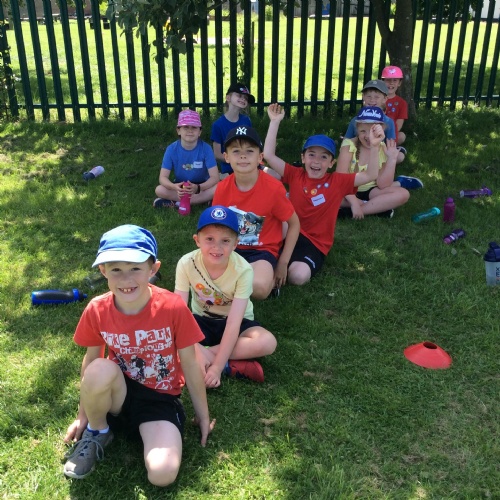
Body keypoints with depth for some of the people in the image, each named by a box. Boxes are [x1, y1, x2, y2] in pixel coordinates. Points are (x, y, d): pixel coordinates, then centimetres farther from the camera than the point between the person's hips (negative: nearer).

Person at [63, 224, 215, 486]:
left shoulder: (173, 307, -23)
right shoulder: (97, 310, -16)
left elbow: (190, 365, -11)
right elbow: (90, 360, 1)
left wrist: (203, 415, 0)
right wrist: (82, 415, 11)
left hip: (160, 398, -2)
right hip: (117, 394, 2)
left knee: (163, 474, -24)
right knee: (100, 370, -33)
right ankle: (96, 433, -3)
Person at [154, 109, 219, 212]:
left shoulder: (206, 148, -17)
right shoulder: (172, 149, -14)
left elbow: (215, 177, -21)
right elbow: (163, 177, -16)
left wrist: (198, 188, -41)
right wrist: (175, 187, -39)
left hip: (201, 187, 0)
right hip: (180, 188, 1)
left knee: (218, 189, -31)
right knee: (159, 190, -25)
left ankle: (176, 202, -23)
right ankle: (202, 200, -23)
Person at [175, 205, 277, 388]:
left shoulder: (243, 270, -26)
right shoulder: (187, 264, -21)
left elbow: (233, 323, -29)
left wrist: (217, 366, -34)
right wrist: (196, 349, -35)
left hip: (237, 322, -1)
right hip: (202, 321, 2)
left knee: (267, 342, -31)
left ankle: (208, 354, -22)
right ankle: (231, 365, -25)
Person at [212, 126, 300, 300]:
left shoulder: (273, 188, -17)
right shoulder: (222, 188, -6)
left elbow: (294, 224, -5)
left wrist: (283, 263, -5)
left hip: (263, 251, -3)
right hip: (231, 249, 4)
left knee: (258, 287, -35)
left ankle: (271, 278, 1)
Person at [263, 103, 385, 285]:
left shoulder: (338, 181, 1)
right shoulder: (295, 175, 3)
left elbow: (370, 175, -6)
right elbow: (268, 155, -5)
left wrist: (374, 146, -21)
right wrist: (275, 122, -10)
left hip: (315, 243, -1)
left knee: (298, 275, -34)